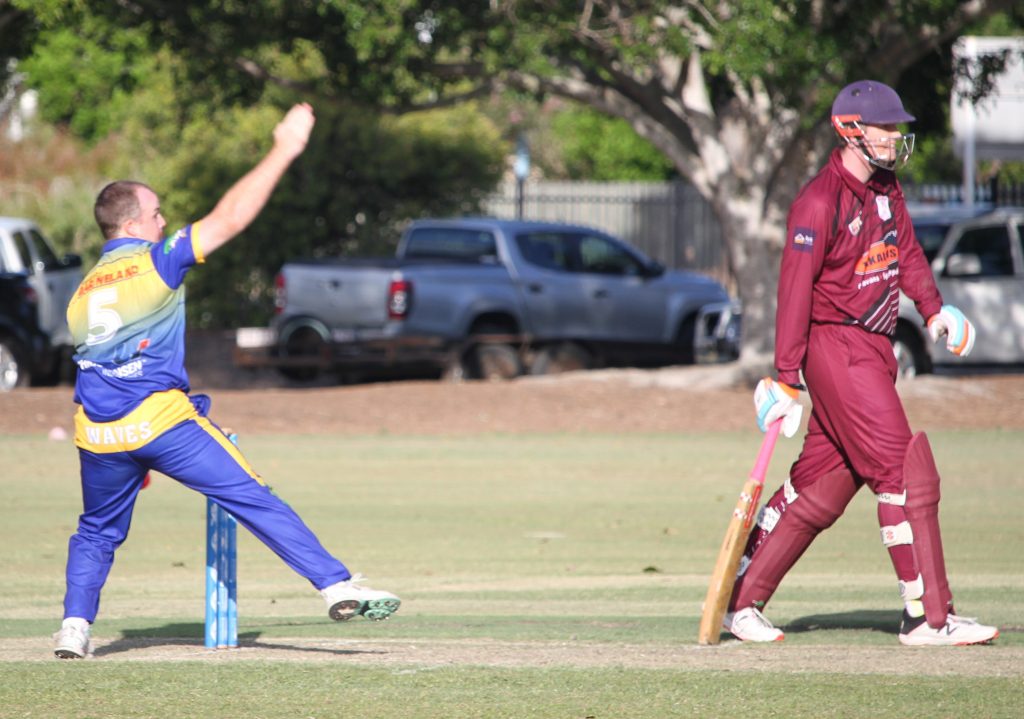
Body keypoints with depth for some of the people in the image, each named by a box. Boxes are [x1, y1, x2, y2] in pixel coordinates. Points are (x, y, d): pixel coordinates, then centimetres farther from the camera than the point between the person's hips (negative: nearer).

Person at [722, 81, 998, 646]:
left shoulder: (886, 189, 12)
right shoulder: (820, 202, -15)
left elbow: (906, 250, 25)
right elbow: (795, 288, -17)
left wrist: (933, 309, 8)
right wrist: (787, 376, -20)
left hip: (874, 351, 9)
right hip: (835, 346, -9)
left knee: (822, 484, 10)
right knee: (905, 470, -12)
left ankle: (740, 600, 17)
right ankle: (928, 617, -11)